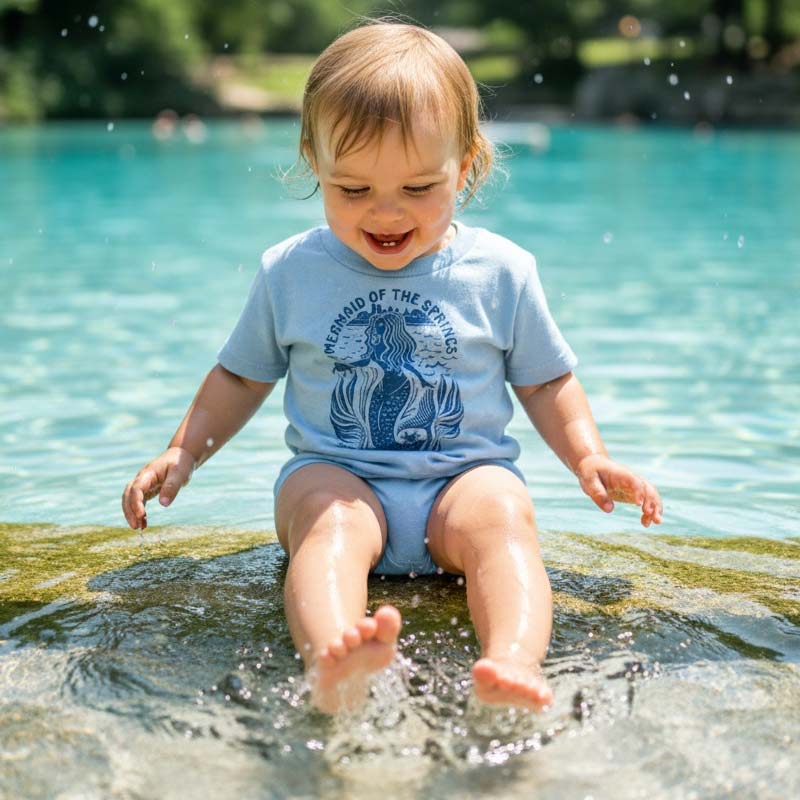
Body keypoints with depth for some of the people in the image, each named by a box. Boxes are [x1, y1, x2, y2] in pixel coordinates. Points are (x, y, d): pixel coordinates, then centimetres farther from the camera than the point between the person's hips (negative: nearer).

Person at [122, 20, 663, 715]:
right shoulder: (289, 272, 6)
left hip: (462, 477, 0)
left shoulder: (501, 271, 4)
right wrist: (182, 453, 8)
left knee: (502, 511, -32)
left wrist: (590, 457, -2)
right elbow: (243, 374, 18)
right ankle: (333, 669, -60)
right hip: (335, 474, 0)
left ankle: (515, 667, -56)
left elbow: (545, 380, 14)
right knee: (330, 516, -33)